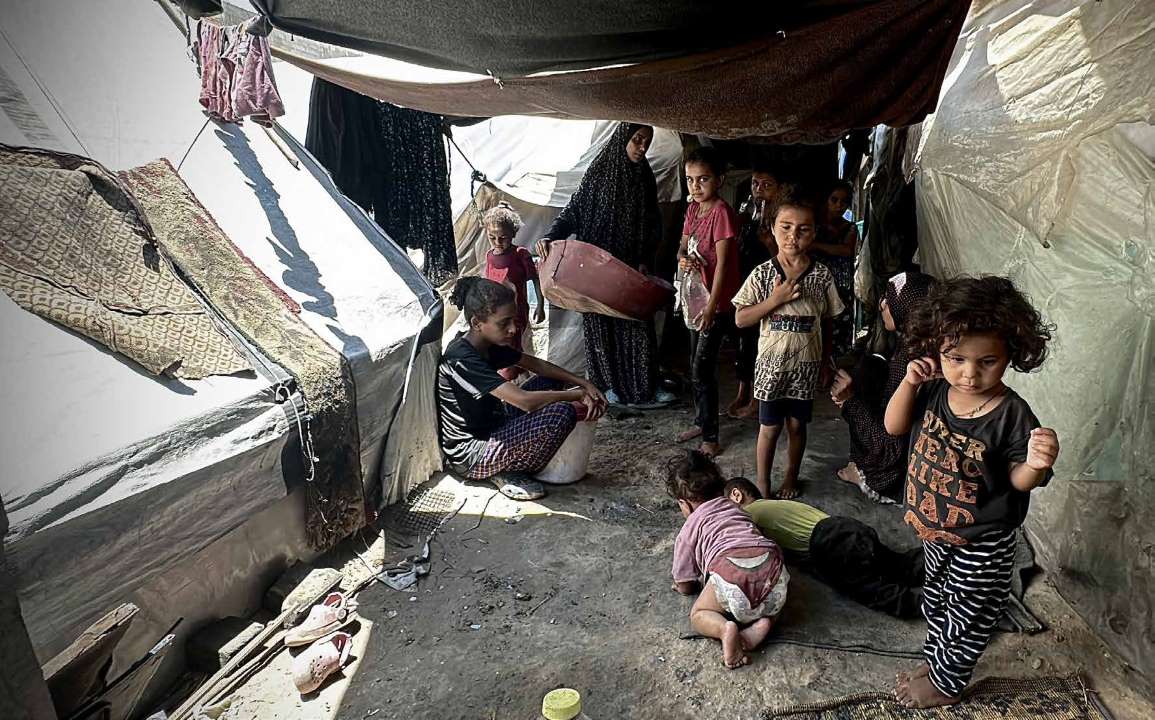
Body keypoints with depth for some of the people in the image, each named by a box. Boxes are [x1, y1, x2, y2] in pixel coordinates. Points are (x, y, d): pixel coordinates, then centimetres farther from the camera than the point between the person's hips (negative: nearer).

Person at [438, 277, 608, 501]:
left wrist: (583, 383, -3)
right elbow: (525, 401, -33)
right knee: (561, 413, -26)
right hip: (469, 453, -10)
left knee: (552, 382, 9)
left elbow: (537, 364, 10)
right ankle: (506, 472, -6)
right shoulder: (462, 360, -28)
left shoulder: (489, 344, 0)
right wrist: (578, 394, -20)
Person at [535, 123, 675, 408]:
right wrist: (551, 237, -23)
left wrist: (645, 261, -2)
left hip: (632, 267, 3)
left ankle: (644, 387, 13)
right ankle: (609, 383, 19)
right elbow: (572, 211, -6)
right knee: (603, 323, 4)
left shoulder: (644, 178, 7)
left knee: (639, 324, 3)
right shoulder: (599, 173, -4)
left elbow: (654, 226, 9)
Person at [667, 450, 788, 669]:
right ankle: (762, 623, 3)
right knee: (772, 601, 36)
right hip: (771, 562, 4)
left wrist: (699, 584, 48)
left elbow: (684, 587, 25)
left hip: (730, 570, -4)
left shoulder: (688, 530, 21)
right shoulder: (735, 508, 34)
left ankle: (725, 628, -12)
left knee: (698, 614, 20)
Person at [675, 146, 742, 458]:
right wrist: (682, 259, -11)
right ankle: (702, 421, 32)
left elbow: (723, 262, -21)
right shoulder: (693, 209, 6)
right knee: (697, 365, 16)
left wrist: (711, 307, -23)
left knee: (702, 368, -6)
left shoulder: (722, 212, -18)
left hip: (718, 301, -8)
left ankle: (710, 436, 6)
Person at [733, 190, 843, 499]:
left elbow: (826, 322, 6)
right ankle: (762, 484, 25)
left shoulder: (822, 275, -3)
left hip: (806, 365, 2)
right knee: (770, 426, 8)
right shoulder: (763, 273, -9)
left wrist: (826, 362, 8)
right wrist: (775, 300, -20)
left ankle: (791, 478, 35)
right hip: (772, 364, -2)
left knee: (797, 424, 14)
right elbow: (741, 319, -10)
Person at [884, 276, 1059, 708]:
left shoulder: (1011, 415, -26)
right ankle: (935, 659, 52)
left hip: (981, 543, -5)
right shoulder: (934, 391, -14)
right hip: (935, 529, 5)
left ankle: (946, 683, 40)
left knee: (967, 617, 17)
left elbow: (1019, 480, -17)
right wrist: (909, 383, -18)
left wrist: (1037, 464, -40)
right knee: (936, 601, 28)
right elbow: (894, 427, -2)